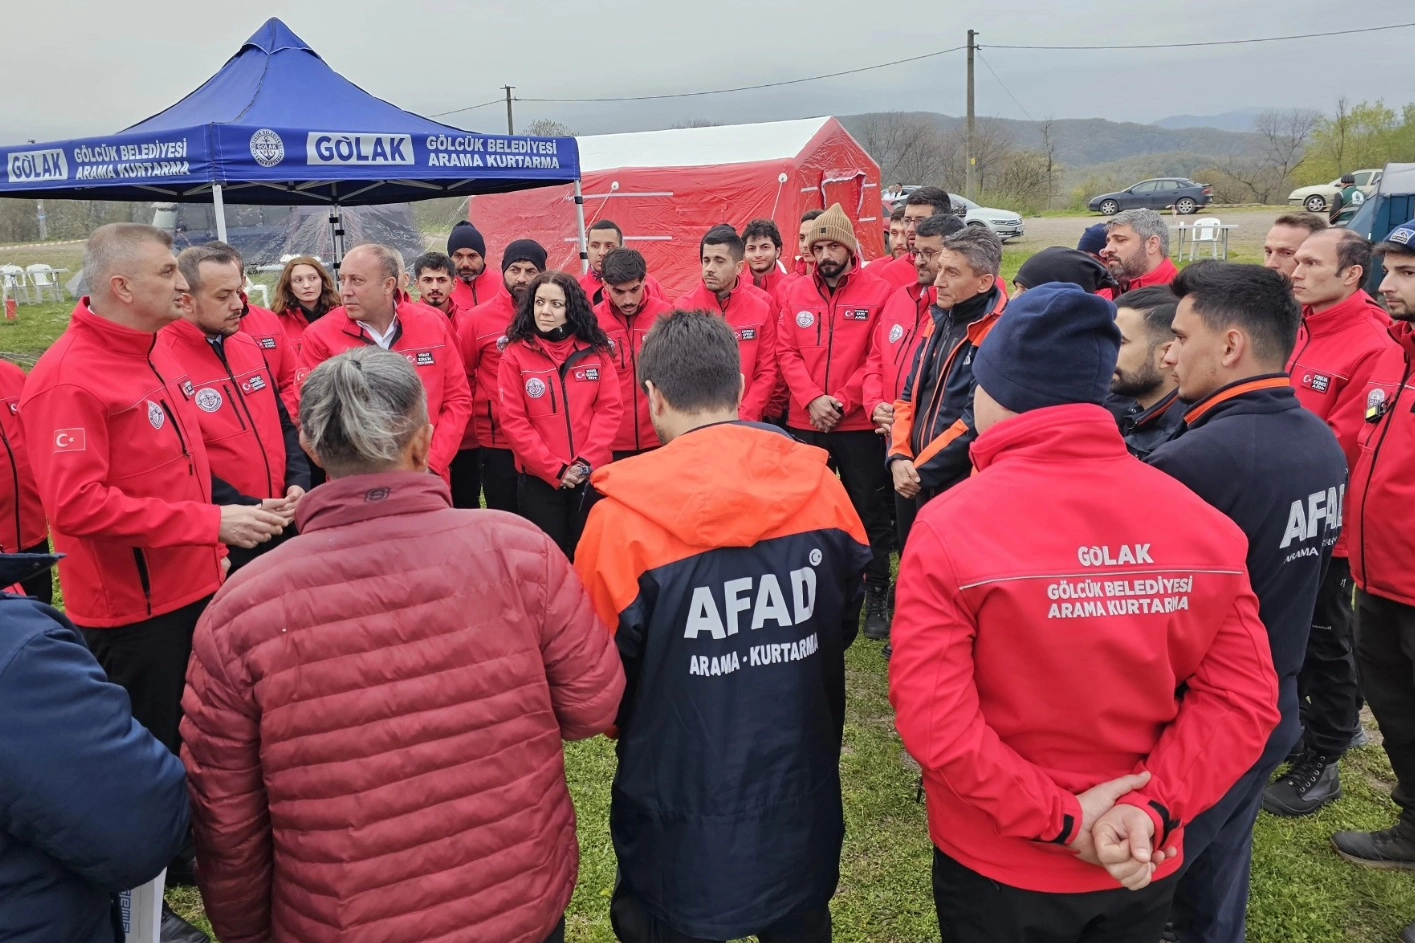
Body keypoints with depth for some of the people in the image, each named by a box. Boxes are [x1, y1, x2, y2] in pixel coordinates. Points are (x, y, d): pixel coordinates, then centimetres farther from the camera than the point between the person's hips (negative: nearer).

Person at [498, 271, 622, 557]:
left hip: (592, 475, 2)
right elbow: (513, 421, -7)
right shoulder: (515, 354, -4)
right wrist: (555, 469, -12)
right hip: (539, 478, -2)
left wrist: (587, 462, -12)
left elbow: (611, 409, -1)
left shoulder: (595, 350, 3)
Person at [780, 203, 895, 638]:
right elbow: (787, 351, 1)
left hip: (859, 424, -3)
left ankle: (877, 595, 21)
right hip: (805, 423, 3)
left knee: (870, 511, 7)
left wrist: (843, 402, -14)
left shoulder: (878, 292, -4)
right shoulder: (796, 292, 6)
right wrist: (812, 399, -12)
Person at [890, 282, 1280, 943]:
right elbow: (1243, 697, -8)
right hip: (1142, 866, 4)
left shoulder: (951, 526, -21)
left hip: (997, 865, -3)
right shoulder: (1203, 523, -9)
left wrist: (1055, 818, -16)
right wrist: (1152, 808, -12)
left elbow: (931, 717, -25)